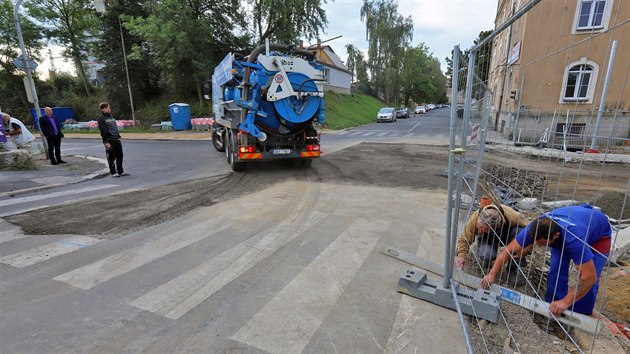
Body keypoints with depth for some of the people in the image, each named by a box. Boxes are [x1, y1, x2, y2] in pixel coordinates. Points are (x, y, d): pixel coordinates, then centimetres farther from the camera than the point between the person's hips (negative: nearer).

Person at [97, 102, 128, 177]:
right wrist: (106, 142, -17)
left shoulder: (110, 116, 18)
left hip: (116, 140, 7)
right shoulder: (101, 118, -6)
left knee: (120, 156, 9)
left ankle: (120, 171, 18)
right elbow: (103, 131, -12)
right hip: (109, 141, -7)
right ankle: (113, 172, 7)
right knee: (111, 157, -1)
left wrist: (118, 136, 17)